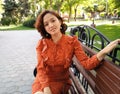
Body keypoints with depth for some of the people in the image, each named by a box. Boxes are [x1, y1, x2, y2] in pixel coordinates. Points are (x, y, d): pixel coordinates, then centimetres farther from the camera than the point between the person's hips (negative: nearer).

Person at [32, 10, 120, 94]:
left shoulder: (72, 41, -9)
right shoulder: (42, 43, -6)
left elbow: (87, 63, -20)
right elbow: (41, 68, -10)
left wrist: (103, 52, -38)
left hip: (59, 81, -1)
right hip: (42, 81, 1)